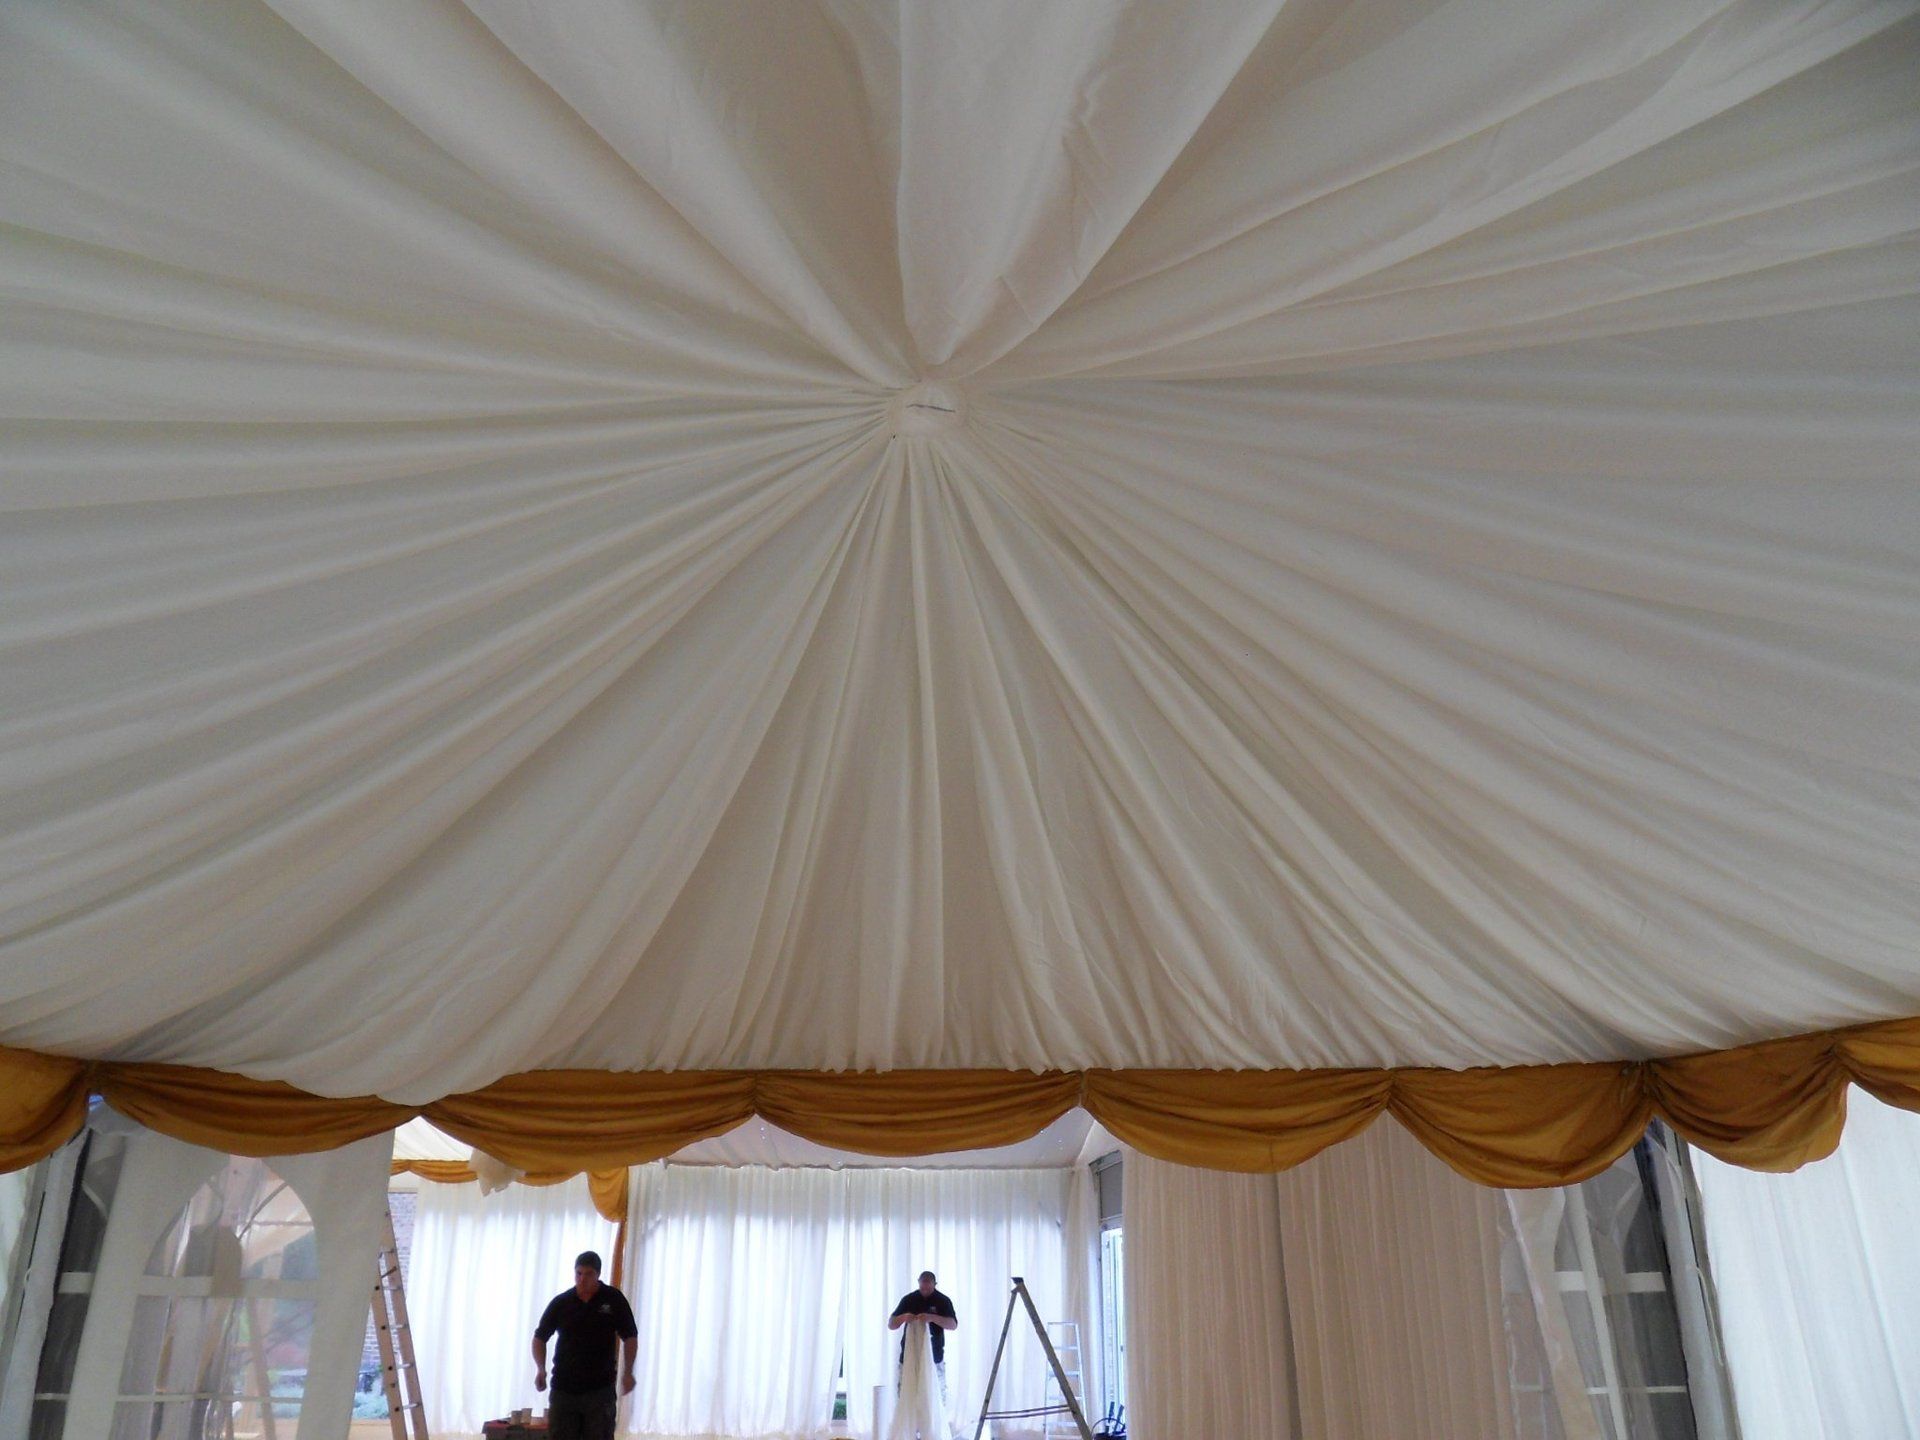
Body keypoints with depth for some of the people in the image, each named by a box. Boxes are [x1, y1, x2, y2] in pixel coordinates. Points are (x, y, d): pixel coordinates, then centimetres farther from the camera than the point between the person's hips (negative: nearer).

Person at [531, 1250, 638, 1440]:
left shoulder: (613, 1299, -2)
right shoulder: (560, 1303, 0)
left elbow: (630, 1337, 3)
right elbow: (540, 1337, 9)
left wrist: (627, 1372, -9)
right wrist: (540, 1369, -8)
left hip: (600, 1389, -1)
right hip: (564, 1388, 2)